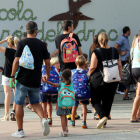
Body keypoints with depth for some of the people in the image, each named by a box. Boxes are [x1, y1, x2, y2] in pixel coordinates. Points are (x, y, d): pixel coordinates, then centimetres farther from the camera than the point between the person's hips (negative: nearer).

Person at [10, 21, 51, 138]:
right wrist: (47, 75, 19)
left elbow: (16, 61, -10)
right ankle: (43, 119, -10)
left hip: (23, 80, -3)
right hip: (36, 80, 3)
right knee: (35, 102, 18)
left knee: (19, 104, 8)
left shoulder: (22, 43, -6)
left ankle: (20, 130, 9)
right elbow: (47, 62, 3)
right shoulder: (41, 44, 1)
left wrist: (12, 76, -2)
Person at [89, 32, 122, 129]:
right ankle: (104, 123, 14)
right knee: (108, 101, 13)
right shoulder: (115, 51, 3)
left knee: (95, 100, 9)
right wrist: (119, 77, 16)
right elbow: (120, 66, 5)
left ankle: (103, 116, -14)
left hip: (98, 79, -4)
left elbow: (93, 67, -12)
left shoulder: (96, 52, -10)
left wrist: (88, 75, 5)